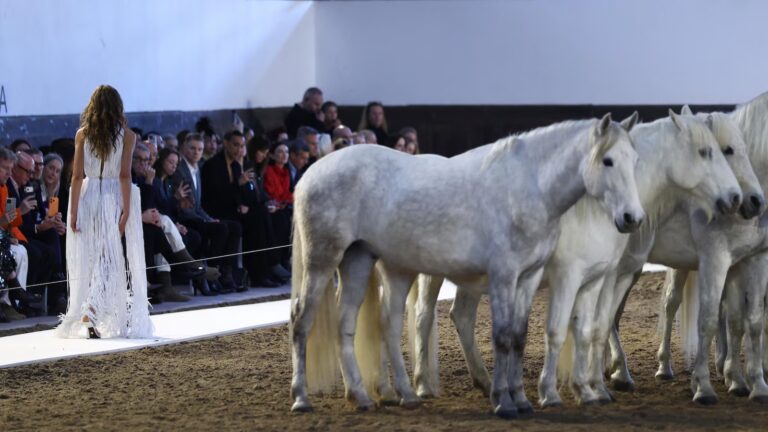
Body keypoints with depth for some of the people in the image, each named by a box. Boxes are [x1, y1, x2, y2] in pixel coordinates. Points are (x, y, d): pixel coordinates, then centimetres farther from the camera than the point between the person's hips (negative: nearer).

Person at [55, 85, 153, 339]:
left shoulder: (82, 134, 1)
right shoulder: (126, 135, -3)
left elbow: (77, 176, -2)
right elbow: (125, 175, -9)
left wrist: (73, 212, 1)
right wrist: (126, 211, -8)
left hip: (87, 198, 2)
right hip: (114, 198, -2)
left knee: (89, 259, 9)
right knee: (111, 259, 2)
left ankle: (87, 318, 11)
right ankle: (90, 315, -13)